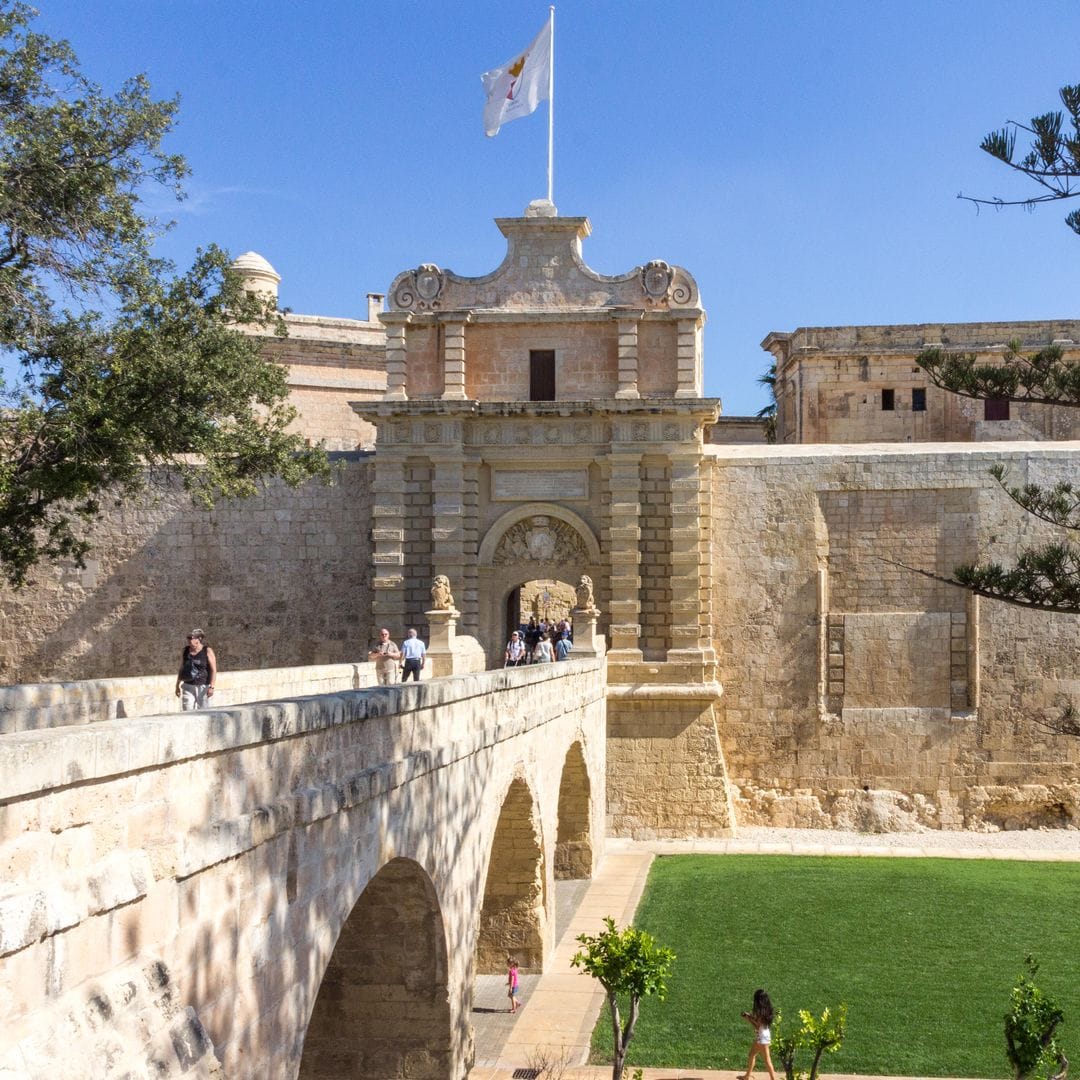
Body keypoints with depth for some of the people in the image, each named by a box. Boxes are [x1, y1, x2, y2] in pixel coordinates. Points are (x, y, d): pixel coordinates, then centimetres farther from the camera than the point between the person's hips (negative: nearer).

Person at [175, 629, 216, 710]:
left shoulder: (207, 651, -5)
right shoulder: (185, 651, 8)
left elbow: (213, 670, -8)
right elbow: (181, 669, 16)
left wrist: (211, 687, -16)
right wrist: (178, 685, 15)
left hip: (203, 687, -4)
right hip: (188, 687, 4)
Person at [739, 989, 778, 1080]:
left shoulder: (760, 1012, -24)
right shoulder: (765, 1010, 4)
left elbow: (757, 1026, -23)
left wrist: (748, 1019, -14)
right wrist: (750, 1016, 10)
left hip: (762, 1037, -10)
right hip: (761, 1036, 10)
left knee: (766, 1059, 1)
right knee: (752, 1054, 20)